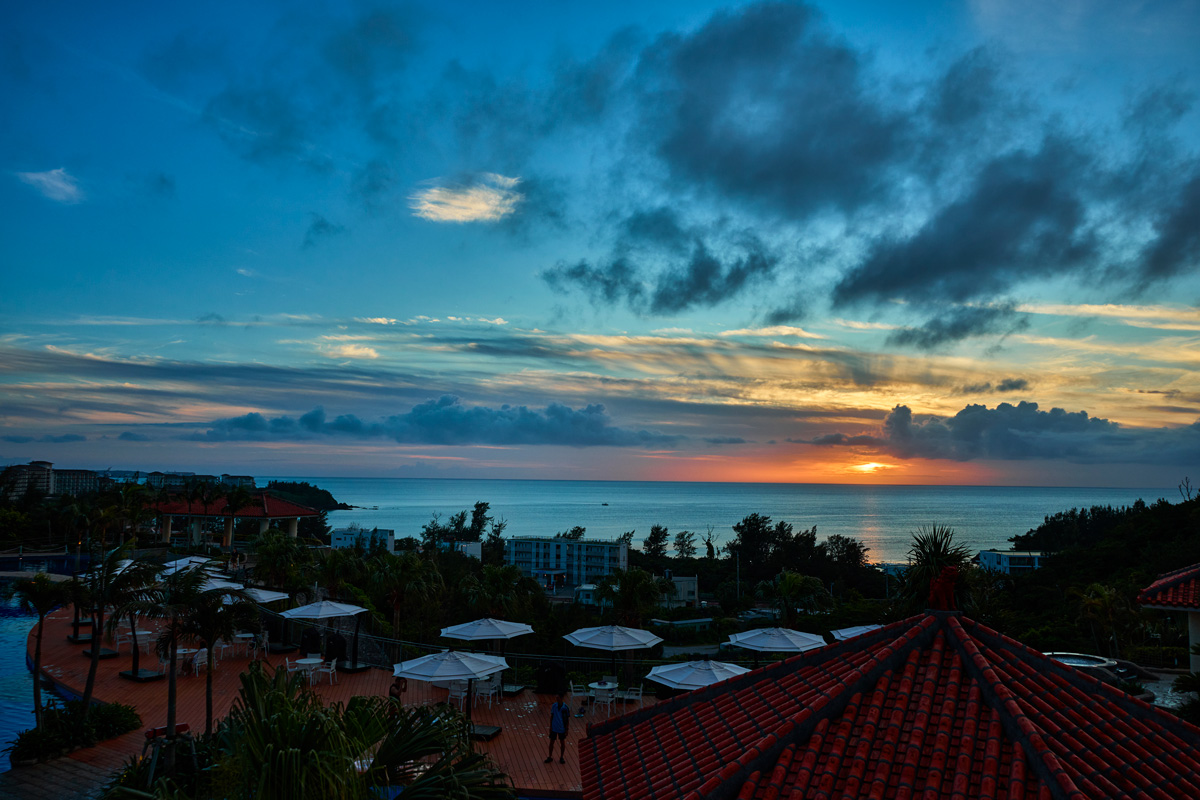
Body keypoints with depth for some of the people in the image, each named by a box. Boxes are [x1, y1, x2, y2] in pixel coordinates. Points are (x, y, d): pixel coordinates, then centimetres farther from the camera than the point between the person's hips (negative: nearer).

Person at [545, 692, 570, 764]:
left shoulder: (566, 708, -15)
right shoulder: (554, 706, -8)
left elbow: (568, 719, -7)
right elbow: (551, 716, 2)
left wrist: (567, 730, -6)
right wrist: (550, 726, 0)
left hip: (562, 729, -2)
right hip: (554, 728, 2)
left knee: (562, 742, 11)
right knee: (551, 742, 9)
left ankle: (561, 757, 28)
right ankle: (550, 757, 24)